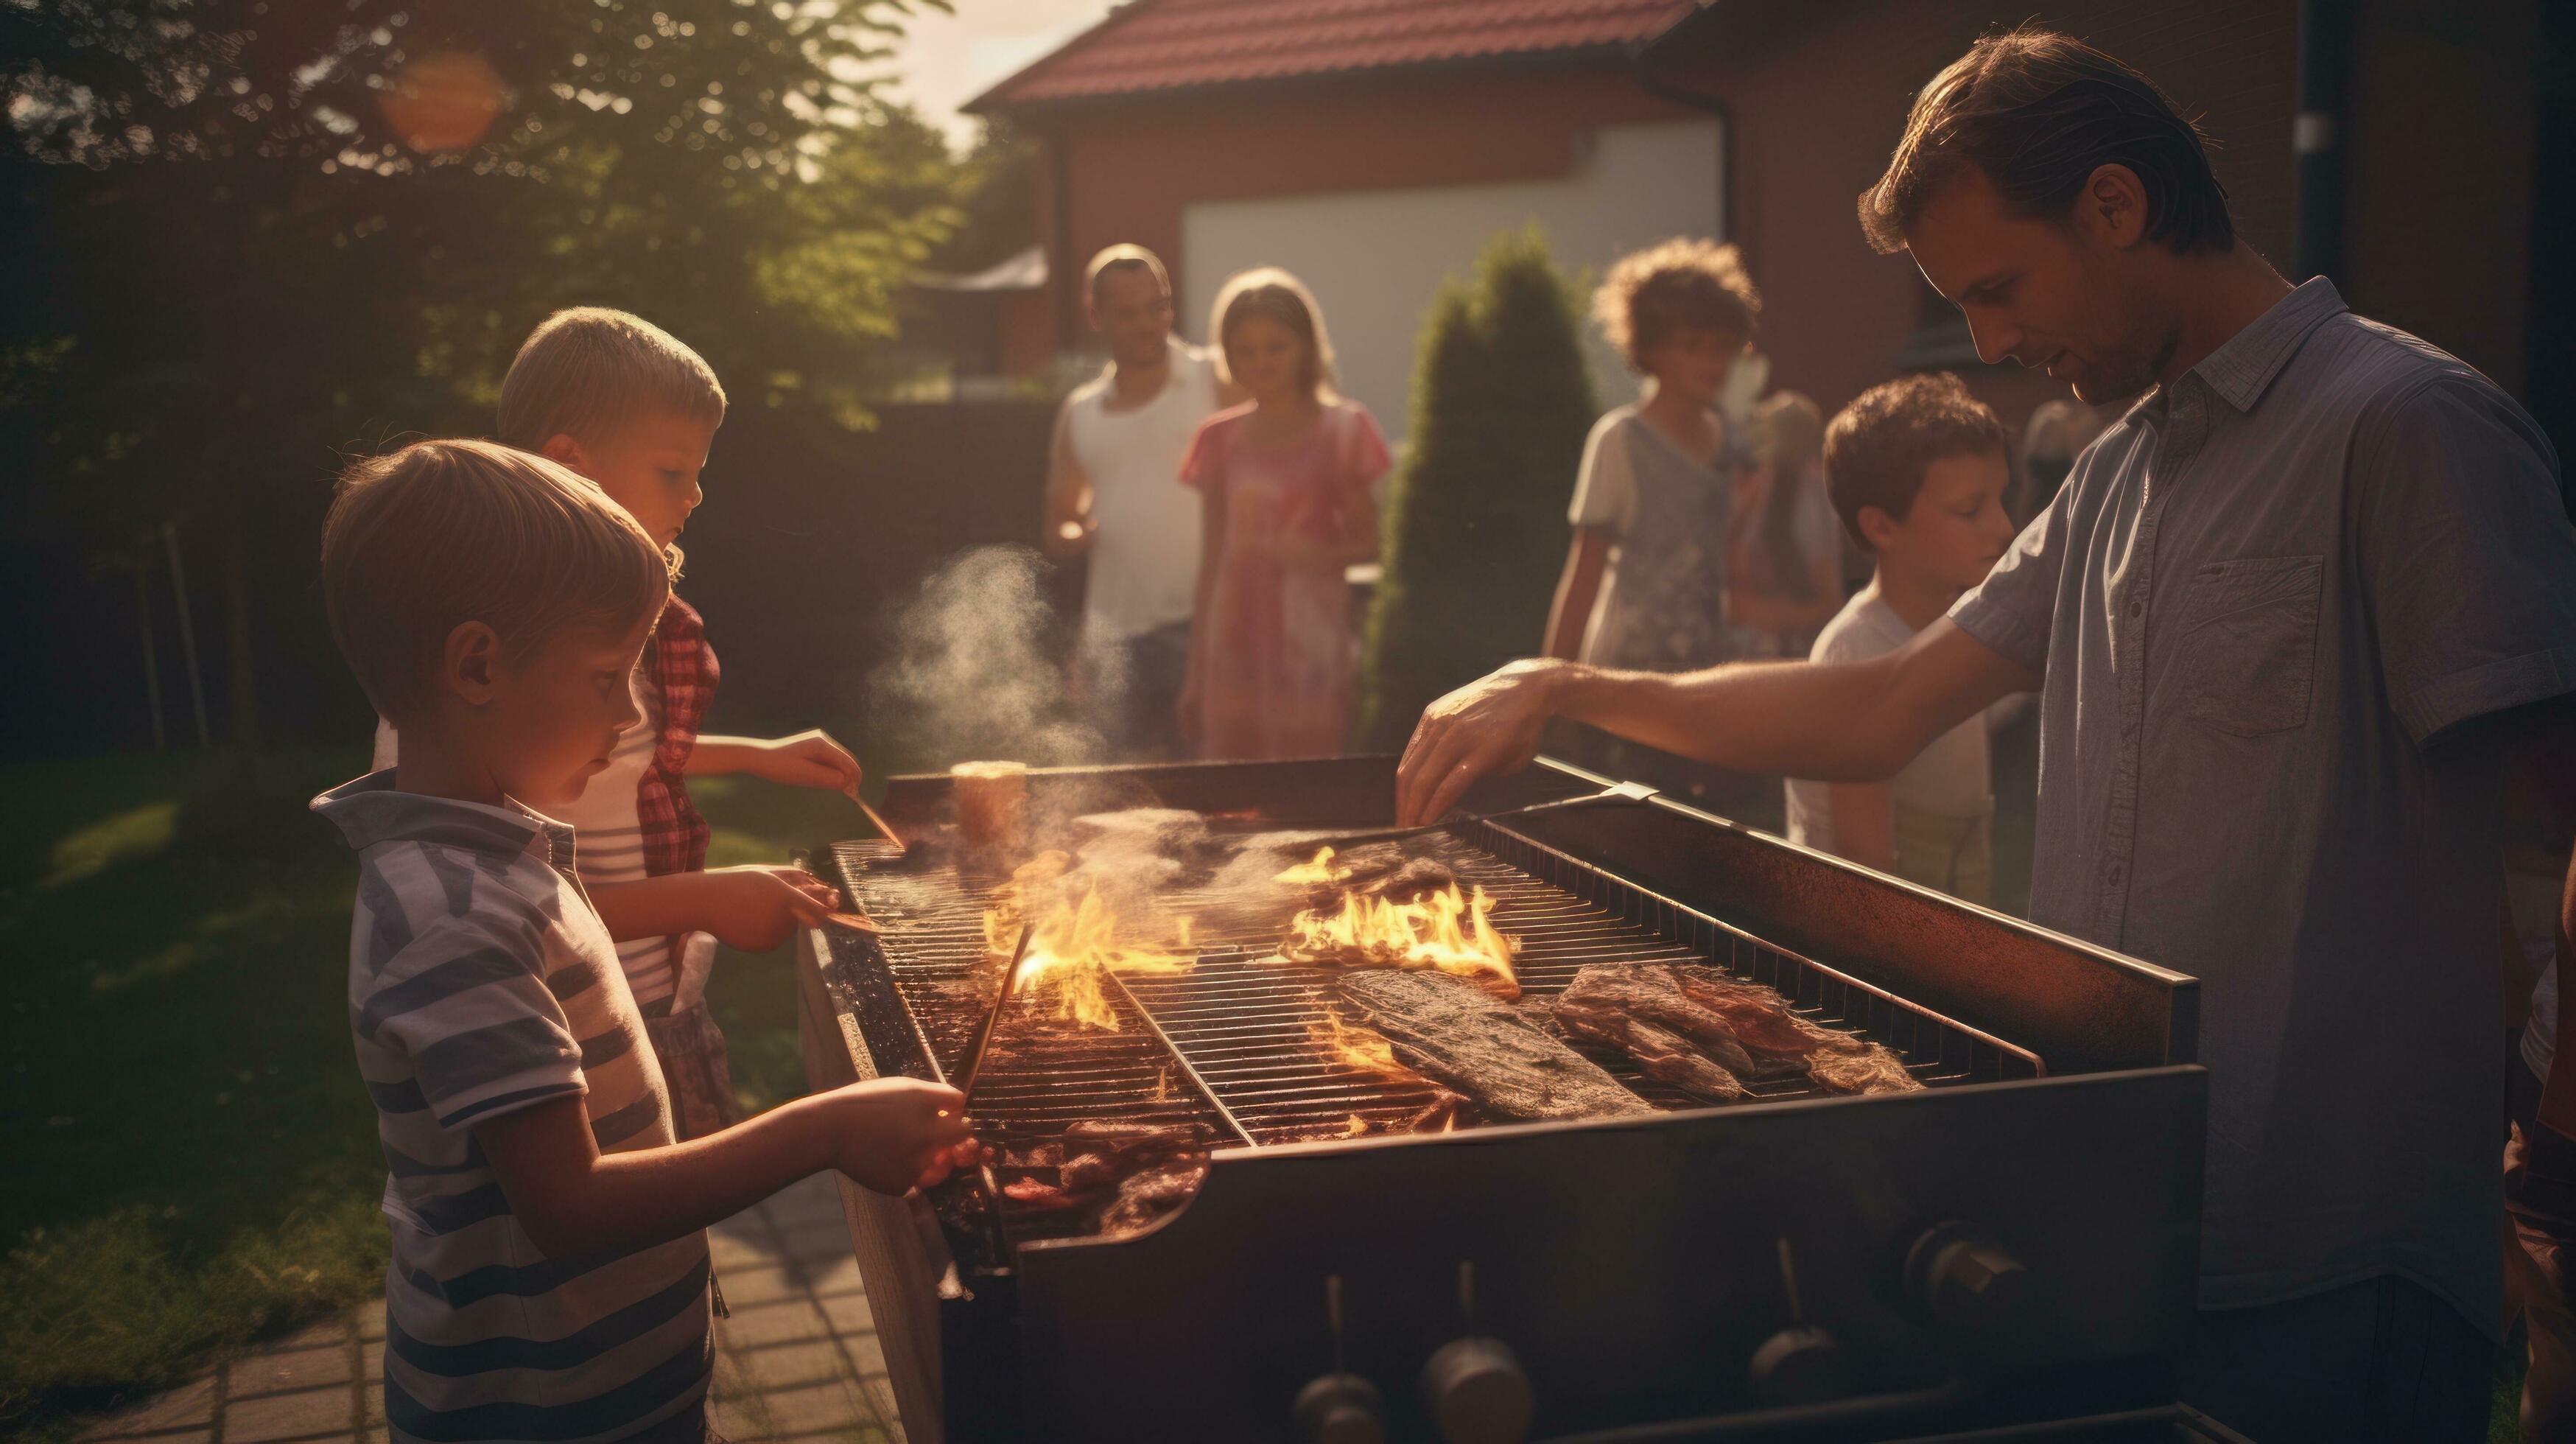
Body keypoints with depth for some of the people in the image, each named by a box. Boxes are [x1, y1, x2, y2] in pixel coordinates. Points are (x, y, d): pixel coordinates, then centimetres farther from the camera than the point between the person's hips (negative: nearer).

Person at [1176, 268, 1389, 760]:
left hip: (1308, 640, -3)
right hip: (1234, 641, 3)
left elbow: (1372, 542, 4)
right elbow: (1212, 558, 13)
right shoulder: (1220, 439, 11)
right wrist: (1195, 670, 11)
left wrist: (1318, 555, -17)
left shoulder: (1341, 430, 1)